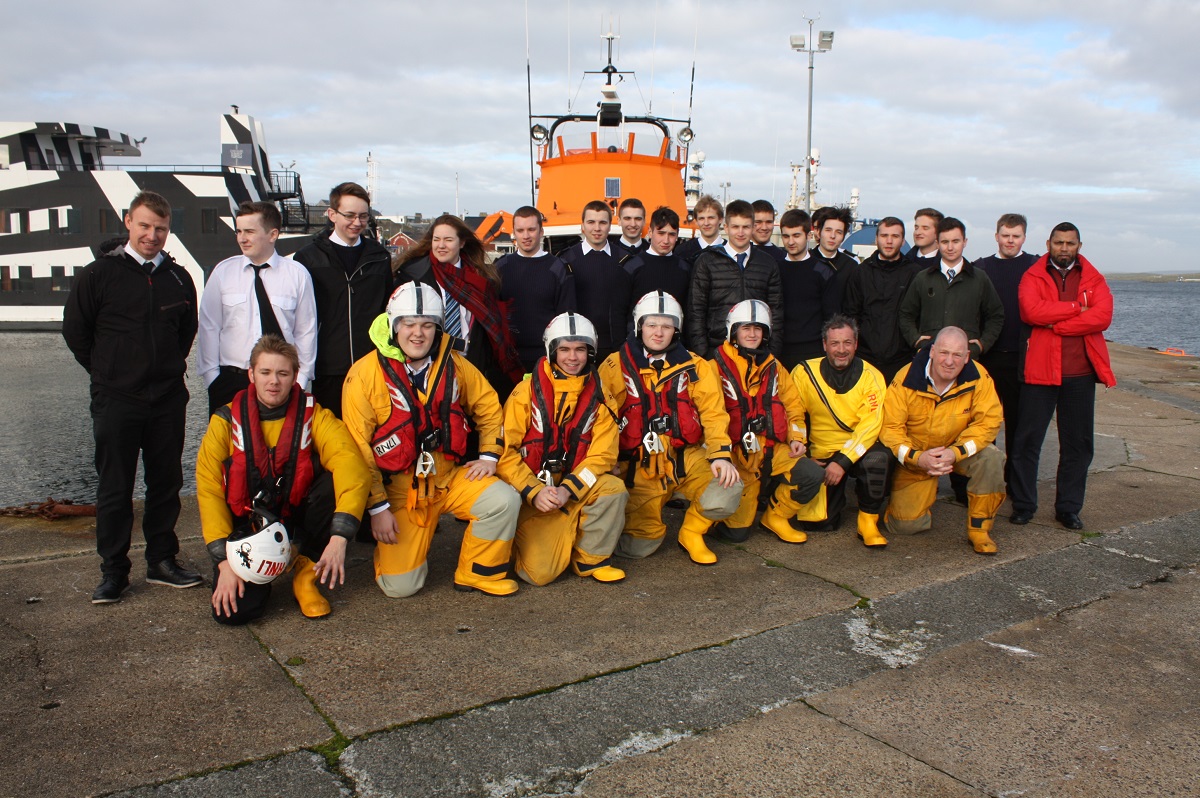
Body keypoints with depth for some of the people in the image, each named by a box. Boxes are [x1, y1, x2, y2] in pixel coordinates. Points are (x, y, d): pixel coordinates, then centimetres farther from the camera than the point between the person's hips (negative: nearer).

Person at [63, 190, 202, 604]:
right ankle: (113, 571, 14)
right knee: (114, 489, 3)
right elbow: (75, 330, 3)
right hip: (116, 400, -3)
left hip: (168, 399, 3)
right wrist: (108, 371, 5)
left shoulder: (178, 278, 7)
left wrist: (169, 367, 12)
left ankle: (162, 561, 21)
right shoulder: (99, 273, -3)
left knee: (167, 483, 9)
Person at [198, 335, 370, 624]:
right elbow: (209, 490, -9)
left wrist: (339, 537, -38)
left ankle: (306, 569, -6)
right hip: (246, 528, 0)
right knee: (234, 611, -21)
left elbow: (351, 466, -25)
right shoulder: (227, 421, -7)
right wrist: (225, 560, -18)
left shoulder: (314, 416, -9)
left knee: (338, 483, -28)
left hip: (298, 519, 0)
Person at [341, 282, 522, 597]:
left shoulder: (453, 364, -2)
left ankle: (479, 575, 1)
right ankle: (390, 546, 28)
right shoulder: (365, 374, -12)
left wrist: (489, 455, 0)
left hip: (451, 476, 3)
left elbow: (489, 407, 12)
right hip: (398, 488, -3)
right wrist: (377, 507, -12)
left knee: (504, 500, -23)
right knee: (400, 587, -8)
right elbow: (358, 449, -10)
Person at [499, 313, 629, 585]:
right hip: (531, 493, -3)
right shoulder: (527, 391, -7)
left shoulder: (598, 396, 1)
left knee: (613, 488, -28)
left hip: (577, 488, 3)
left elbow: (602, 454, -4)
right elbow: (506, 450, -9)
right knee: (540, 573, -17)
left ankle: (591, 559, -5)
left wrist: (567, 490, -19)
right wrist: (534, 492, -20)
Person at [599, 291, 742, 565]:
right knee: (640, 546, -11)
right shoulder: (615, 367, 0)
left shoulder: (694, 367, 5)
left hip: (686, 458, 2)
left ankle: (691, 531, 6)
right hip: (638, 468, -1)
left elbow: (713, 413, 0)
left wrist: (721, 455, -15)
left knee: (726, 493, -26)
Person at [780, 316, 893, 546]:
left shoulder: (871, 376, -8)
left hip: (859, 450, 0)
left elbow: (870, 425, -15)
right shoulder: (804, 373, -7)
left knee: (878, 459, -35)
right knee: (820, 524, -12)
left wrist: (843, 461, -24)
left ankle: (868, 522, -12)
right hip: (821, 457, 0)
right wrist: (801, 455, -12)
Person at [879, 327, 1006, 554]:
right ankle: (926, 493, 30)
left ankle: (979, 529, -11)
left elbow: (988, 423, -18)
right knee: (905, 525, -8)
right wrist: (917, 457, -33)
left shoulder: (978, 377, -18)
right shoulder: (907, 379, -22)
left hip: (962, 451, 1)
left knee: (991, 458, -32)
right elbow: (889, 427, -19)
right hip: (915, 457, -1)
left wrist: (955, 452, -32)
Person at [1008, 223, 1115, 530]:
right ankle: (1023, 504, 12)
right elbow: (1032, 311, -16)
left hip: (1081, 372, 2)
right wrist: (1078, 307, -10)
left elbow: (1102, 317, -8)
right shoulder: (1032, 277, 4)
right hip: (1040, 369, -2)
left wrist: (1056, 324, -14)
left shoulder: (1094, 279, 10)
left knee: (1078, 442, 8)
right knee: (1027, 440, 0)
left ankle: (1069, 508, 19)